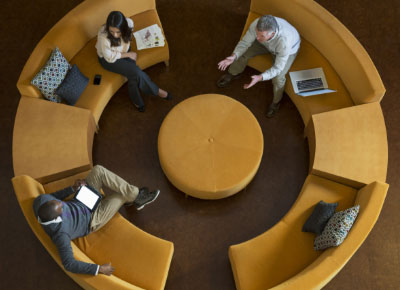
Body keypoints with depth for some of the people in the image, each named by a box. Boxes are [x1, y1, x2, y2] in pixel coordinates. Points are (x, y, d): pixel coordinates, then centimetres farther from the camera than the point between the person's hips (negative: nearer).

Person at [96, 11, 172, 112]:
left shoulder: (129, 23, -25)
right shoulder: (103, 37, -38)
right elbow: (110, 57, -22)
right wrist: (128, 54, -16)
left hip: (124, 51, 4)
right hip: (107, 59, -4)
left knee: (133, 75, -18)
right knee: (136, 72, -19)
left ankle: (136, 100, 8)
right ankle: (156, 90, 6)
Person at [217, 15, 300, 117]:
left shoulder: (284, 41, -48)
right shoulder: (257, 24, -37)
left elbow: (278, 68, -36)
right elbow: (245, 42, -21)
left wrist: (259, 78, -50)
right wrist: (233, 57, -38)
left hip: (288, 49, -4)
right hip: (268, 43, 4)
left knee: (278, 77, -21)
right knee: (243, 51, -2)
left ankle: (276, 100, 13)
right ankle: (234, 73, 32)